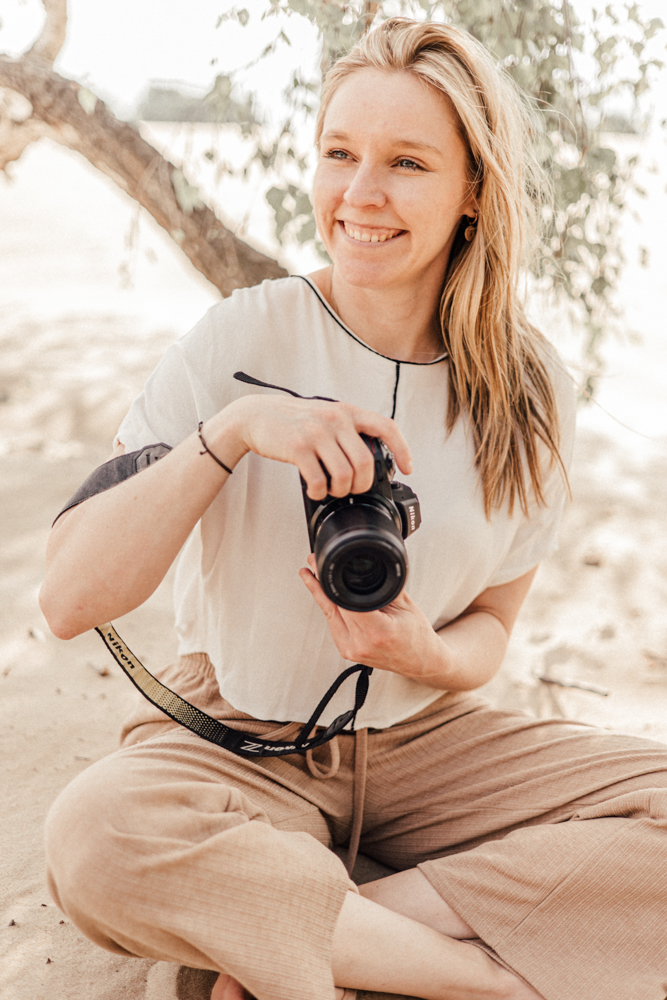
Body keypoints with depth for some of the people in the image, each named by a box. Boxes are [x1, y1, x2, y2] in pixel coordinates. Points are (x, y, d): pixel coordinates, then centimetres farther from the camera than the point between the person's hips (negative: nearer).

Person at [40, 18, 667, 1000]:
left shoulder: (527, 393, -4)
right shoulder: (241, 341, -12)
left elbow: (490, 626, 7)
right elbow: (70, 598, -18)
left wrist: (427, 656, -17)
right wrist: (232, 430, -30)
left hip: (426, 739, 4)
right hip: (239, 736, -3)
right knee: (97, 838, -35)